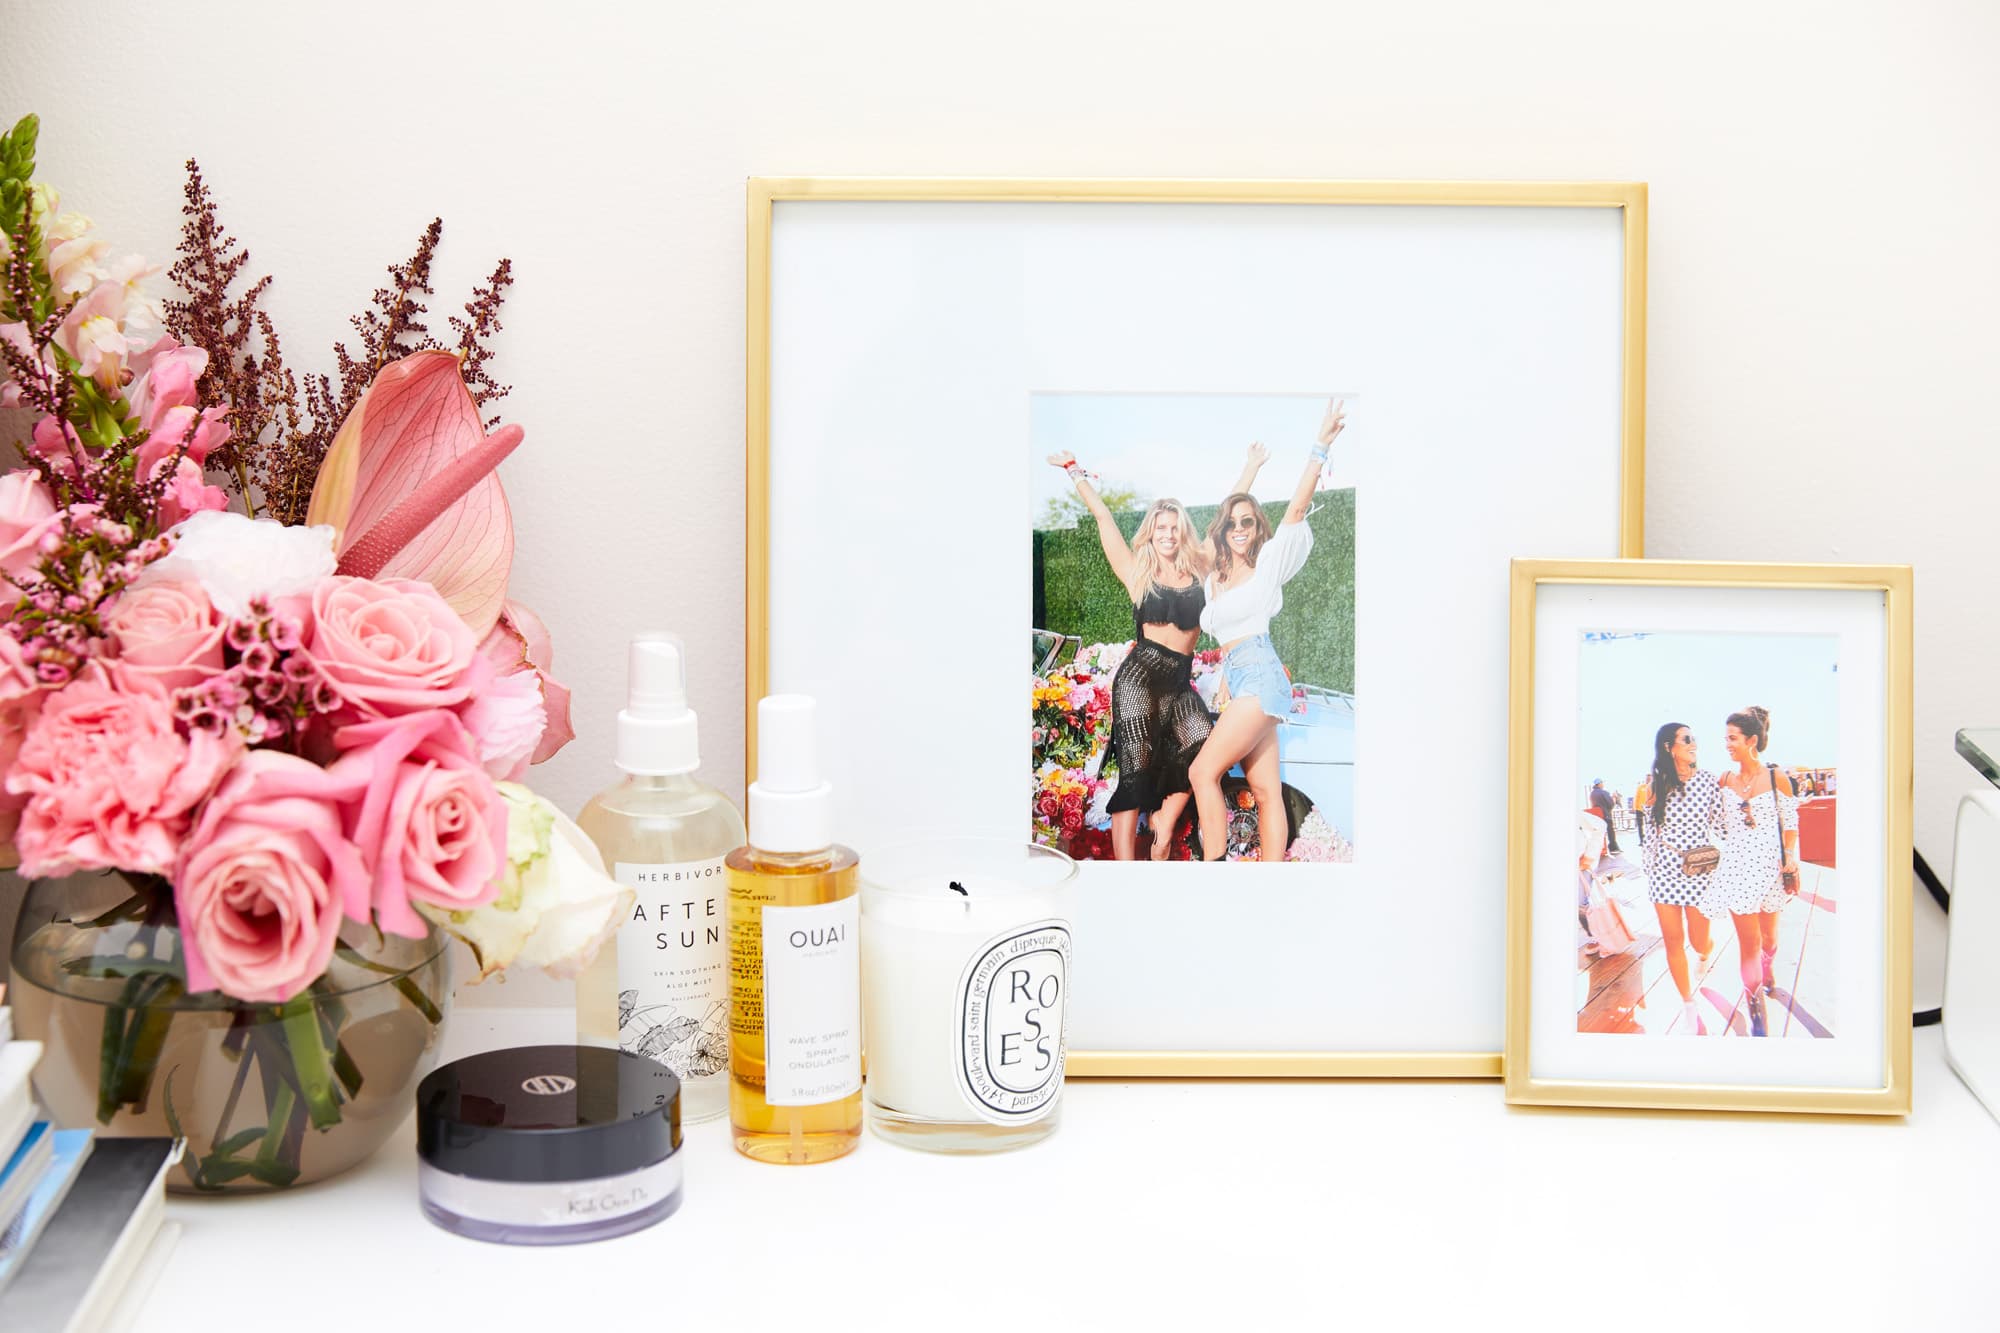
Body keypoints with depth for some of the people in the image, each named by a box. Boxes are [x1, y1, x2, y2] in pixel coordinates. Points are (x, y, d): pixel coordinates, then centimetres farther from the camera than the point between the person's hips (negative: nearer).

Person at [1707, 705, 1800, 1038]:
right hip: (1737, 866, 1)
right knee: (1748, 940, -6)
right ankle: (1757, 1017, -4)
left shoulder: (1777, 779, -5)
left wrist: (1792, 859, -9)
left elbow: (1790, 824, 0)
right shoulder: (1726, 780, 2)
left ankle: (1767, 970, 50)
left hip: (1770, 864, -1)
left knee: (1768, 933, 16)